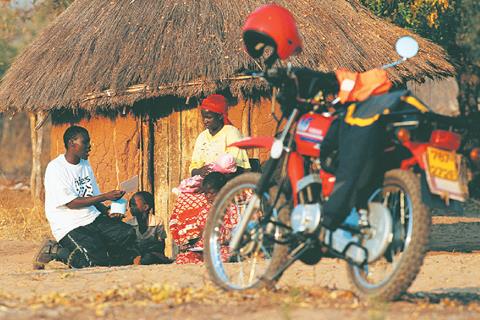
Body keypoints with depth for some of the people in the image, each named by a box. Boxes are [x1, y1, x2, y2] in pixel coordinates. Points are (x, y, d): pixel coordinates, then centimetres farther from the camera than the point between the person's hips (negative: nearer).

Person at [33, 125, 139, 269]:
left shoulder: (85, 164, 14)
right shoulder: (56, 168, -12)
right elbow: (72, 203, -17)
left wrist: (108, 212, -2)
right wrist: (106, 196, -19)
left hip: (93, 219, 7)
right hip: (69, 226, -7)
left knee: (128, 233, -12)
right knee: (96, 259, -25)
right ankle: (53, 251, -4)